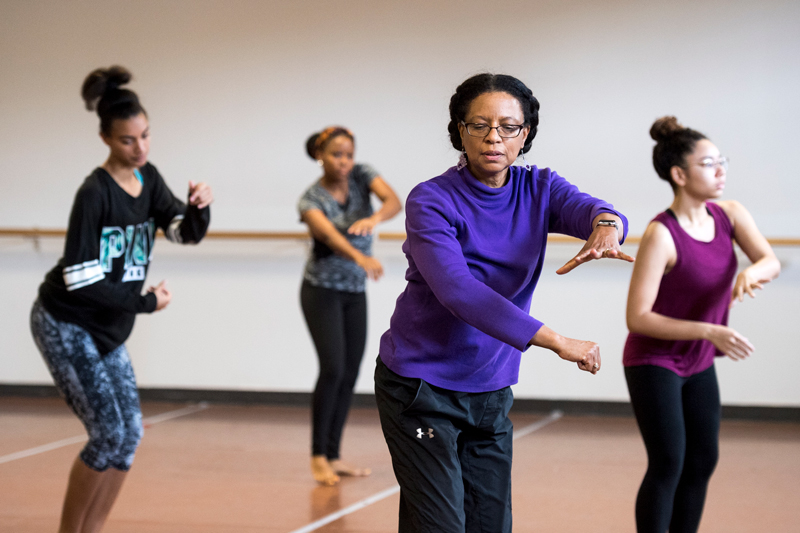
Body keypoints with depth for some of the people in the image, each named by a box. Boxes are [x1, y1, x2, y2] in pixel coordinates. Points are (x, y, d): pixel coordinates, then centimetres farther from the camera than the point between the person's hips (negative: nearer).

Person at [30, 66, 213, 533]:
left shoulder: (148, 179, 2)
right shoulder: (94, 194, -21)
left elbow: (187, 232, -4)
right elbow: (81, 282, -22)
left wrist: (199, 207, -26)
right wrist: (148, 303, -15)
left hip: (107, 330, 8)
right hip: (65, 325, -7)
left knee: (130, 434, 2)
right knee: (109, 433, -12)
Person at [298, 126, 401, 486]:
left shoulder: (362, 175, -4)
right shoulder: (311, 199, -15)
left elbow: (395, 201, -22)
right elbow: (330, 235, -35)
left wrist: (374, 218, -45)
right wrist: (361, 258, -54)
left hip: (355, 293, 5)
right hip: (322, 291, -5)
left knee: (350, 376, 5)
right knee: (333, 369, -16)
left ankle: (333, 457, 14)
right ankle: (318, 456, -6)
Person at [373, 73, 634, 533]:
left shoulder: (539, 190, 0)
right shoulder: (431, 201, -16)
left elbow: (584, 208, -22)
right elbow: (458, 291, -30)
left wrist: (606, 223, -48)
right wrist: (557, 342, -37)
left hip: (490, 391, 5)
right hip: (420, 388, -5)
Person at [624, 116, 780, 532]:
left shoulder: (729, 215, -5)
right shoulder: (661, 235, -25)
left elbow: (771, 261, -15)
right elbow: (638, 318, -25)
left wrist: (753, 271, -39)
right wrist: (709, 331, -31)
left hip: (699, 363, 7)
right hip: (653, 362, -7)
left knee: (703, 460, 10)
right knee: (668, 464, -10)